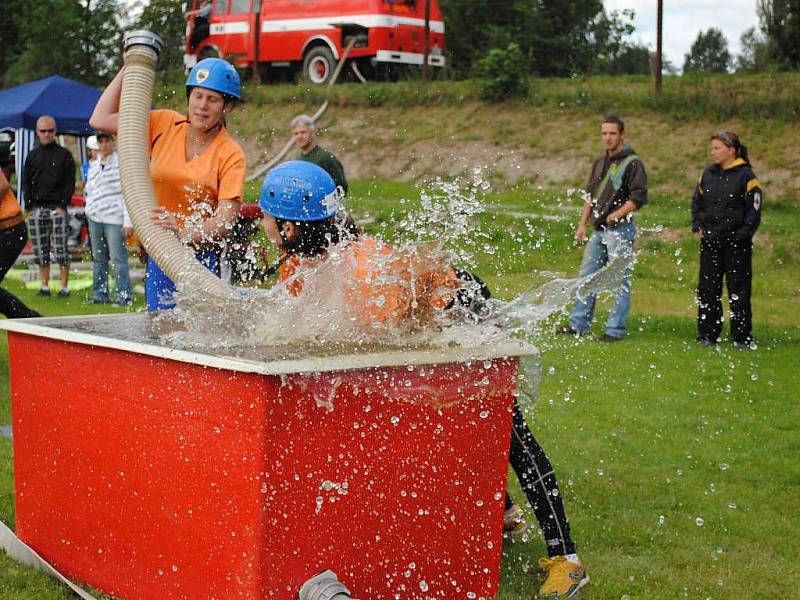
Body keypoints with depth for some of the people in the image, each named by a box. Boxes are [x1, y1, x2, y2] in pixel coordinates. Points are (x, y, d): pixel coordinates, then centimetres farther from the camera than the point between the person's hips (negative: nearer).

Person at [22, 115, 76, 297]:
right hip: (36, 209, 3)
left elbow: (70, 183, 0)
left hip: (58, 208, -3)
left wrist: (63, 205, -10)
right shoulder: (32, 156, 13)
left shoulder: (64, 154, 4)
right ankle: (44, 286, 11)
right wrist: (30, 207, 1)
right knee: (40, 251, 4)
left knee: (61, 250, -5)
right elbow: (26, 183, 13)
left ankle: (64, 287, -1)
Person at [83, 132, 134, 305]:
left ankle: (124, 296, -7)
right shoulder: (93, 165, 15)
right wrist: (90, 208, 10)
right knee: (98, 259, 10)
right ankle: (100, 295, 15)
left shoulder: (122, 163, -3)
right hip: (95, 218, 6)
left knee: (118, 259, -9)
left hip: (114, 219, -6)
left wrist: (128, 221, -13)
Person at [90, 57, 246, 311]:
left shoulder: (231, 155, -7)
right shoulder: (164, 125, 4)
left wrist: (185, 234, -35)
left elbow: (227, 218, -17)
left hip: (202, 255, -3)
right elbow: (101, 120, 6)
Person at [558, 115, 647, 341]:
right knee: (587, 276, 10)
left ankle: (616, 329, 1)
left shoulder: (632, 163, -7)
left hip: (620, 229, -8)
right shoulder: (600, 162, 17)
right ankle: (578, 324, 17)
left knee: (620, 280, -3)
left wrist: (618, 214, -23)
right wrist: (583, 223, 15)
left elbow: (639, 197, -13)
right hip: (598, 230, 8)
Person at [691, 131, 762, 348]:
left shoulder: (746, 176, -8)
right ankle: (708, 334, 16)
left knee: (738, 290, 2)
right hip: (710, 242, 5)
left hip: (736, 243, -5)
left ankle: (742, 337, 10)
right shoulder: (708, 174, 8)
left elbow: (754, 210, -7)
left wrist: (741, 235, -11)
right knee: (708, 289, 7)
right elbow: (696, 201, 18)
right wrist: (698, 226, 6)